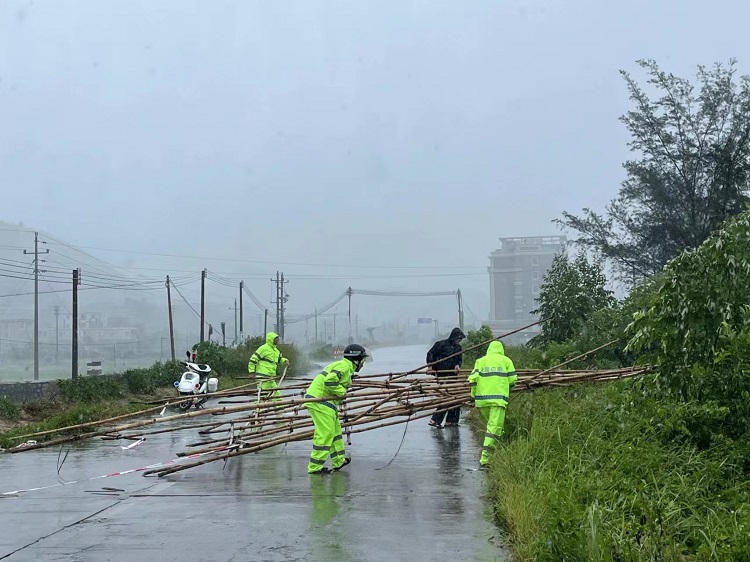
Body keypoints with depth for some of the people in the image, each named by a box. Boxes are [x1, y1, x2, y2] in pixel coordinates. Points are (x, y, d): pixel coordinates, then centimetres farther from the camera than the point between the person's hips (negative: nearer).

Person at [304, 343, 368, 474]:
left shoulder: (345, 366, 23)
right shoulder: (344, 366, -10)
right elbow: (330, 380, -24)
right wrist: (342, 392, -13)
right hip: (320, 400, -11)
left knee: (335, 429, 18)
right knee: (326, 433, -11)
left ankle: (339, 461, 27)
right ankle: (315, 467, -9)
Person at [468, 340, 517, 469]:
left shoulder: (480, 361, 14)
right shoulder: (506, 360, 10)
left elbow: (473, 379, 3)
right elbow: (512, 380, 5)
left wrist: (474, 396, 11)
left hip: (481, 398, 3)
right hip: (498, 398, -3)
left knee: (491, 424, 23)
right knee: (494, 428, -6)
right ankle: (484, 459, -16)